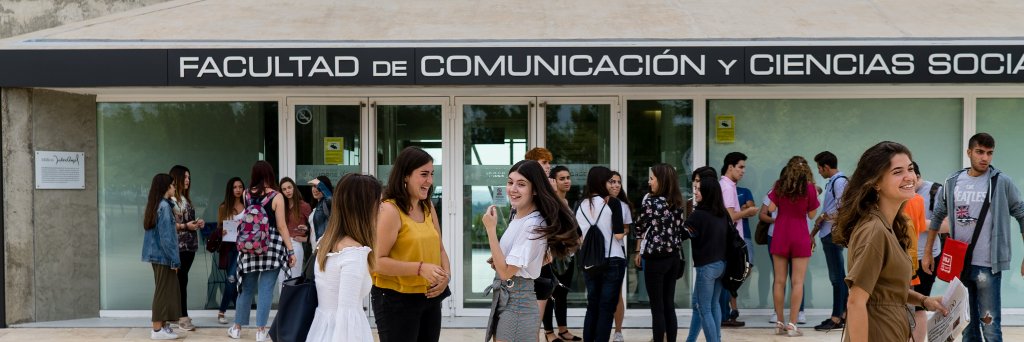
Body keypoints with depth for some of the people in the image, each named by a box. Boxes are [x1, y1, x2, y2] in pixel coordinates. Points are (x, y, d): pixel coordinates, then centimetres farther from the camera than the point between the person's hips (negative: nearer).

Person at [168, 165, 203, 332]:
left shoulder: (186, 198, 16)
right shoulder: (170, 199, -11)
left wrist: (197, 223, 4)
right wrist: (185, 226, -19)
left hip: (189, 245, 8)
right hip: (178, 246, -8)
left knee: (181, 281, 11)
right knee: (181, 281, -7)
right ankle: (183, 317, -4)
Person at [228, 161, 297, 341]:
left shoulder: (247, 195, 3)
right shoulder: (276, 197, -8)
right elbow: (281, 227, -10)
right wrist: (291, 250, -6)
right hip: (271, 245, -4)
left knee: (247, 287, 14)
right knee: (266, 289, 0)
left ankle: (237, 327, 22)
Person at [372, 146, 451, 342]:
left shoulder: (428, 208, 10)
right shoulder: (389, 210, -14)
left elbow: (440, 249, 16)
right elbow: (377, 262, -19)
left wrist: (446, 276, -4)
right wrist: (420, 268, -26)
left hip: (430, 297, 7)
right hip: (396, 300, -7)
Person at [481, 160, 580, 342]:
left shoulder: (532, 225, -20)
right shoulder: (518, 217, 7)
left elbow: (506, 271, -21)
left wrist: (491, 230, -21)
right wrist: (497, 261, 4)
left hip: (517, 304, -9)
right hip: (503, 299, 9)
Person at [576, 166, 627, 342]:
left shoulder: (581, 205, 5)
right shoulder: (612, 202, -10)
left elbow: (578, 237, 8)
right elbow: (618, 235, -15)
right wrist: (623, 233, 5)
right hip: (612, 261, -5)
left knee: (592, 306, 15)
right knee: (607, 308, 2)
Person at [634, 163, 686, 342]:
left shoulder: (650, 202, -12)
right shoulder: (678, 203, 5)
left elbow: (640, 228, -2)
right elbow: (680, 229, 10)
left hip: (655, 259, -6)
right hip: (673, 257, 6)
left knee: (657, 307, 1)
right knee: (669, 305, 12)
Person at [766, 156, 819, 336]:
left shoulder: (779, 185, 0)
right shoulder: (809, 187, -5)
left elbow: (771, 208, 2)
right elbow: (812, 215, 1)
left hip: (780, 236, 3)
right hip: (800, 237, -2)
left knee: (779, 281, 7)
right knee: (797, 282, -1)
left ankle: (779, 323, 10)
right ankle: (792, 324, -4)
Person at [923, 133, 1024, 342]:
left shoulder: (1002, 183, -5)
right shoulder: (952, 183, 5)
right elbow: (937, 217, 15)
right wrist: (927, 253, 14)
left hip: (988, 265, -4)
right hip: (957, 263, 4)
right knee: (966, 324, 14)